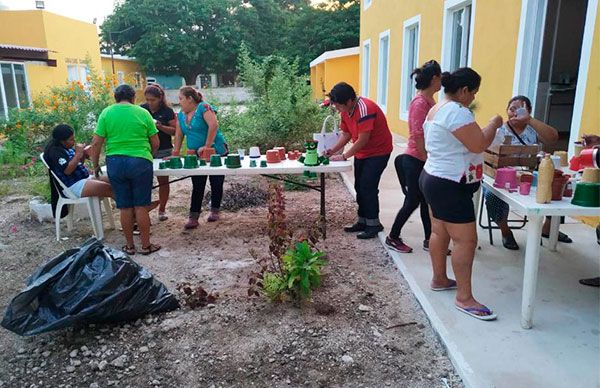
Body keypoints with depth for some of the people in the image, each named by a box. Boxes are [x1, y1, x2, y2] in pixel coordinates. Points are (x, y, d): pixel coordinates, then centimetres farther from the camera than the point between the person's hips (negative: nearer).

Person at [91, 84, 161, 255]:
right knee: (141, 206, 4)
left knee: (124, 207, 9)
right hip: (140, 162, -1)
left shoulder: (106, 113, 4)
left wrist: (95, 165, 11)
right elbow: (155, 143, 4)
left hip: (115, 162, 2)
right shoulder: (143, 113, 3)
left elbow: (96, 143, 0)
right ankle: (146, 245, 11)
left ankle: (130, 246, 18)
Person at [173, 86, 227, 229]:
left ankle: (214, 211, 22)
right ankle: (193, 217, 4)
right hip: (196, 155, 6)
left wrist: (207, 146, -25)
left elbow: (214, 125, -25)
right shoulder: (181, 115, 8)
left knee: (216, 183, 6)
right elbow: (179, 135, 9)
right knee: (197, 186, 3)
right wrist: (175, 154, 2)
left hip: (216, 152, -5)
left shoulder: (204, 107, -13)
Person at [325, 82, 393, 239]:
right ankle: (363, 221, 20)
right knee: (359, 187, 10)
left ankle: (373, 224, 0)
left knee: (368, 187, -11)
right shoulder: (346, 111, -1)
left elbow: (363, 139, -28)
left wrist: (344, 156, -22)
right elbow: (346, 134, 6)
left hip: (378, 152, -9)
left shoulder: (365, 109, -28)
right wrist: (333, 150, -7)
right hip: (361, 153, 9)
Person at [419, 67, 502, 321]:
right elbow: (479, 144, -21)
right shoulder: (456, 111, -20)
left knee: (440, 233, 17)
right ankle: (464, 298, 1)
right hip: (449, 186, -11)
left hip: (434, 179, 11)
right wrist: (494, 124, -4)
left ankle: (439, 280, 30)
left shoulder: (437, 109, 14)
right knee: (466, 240, -6)